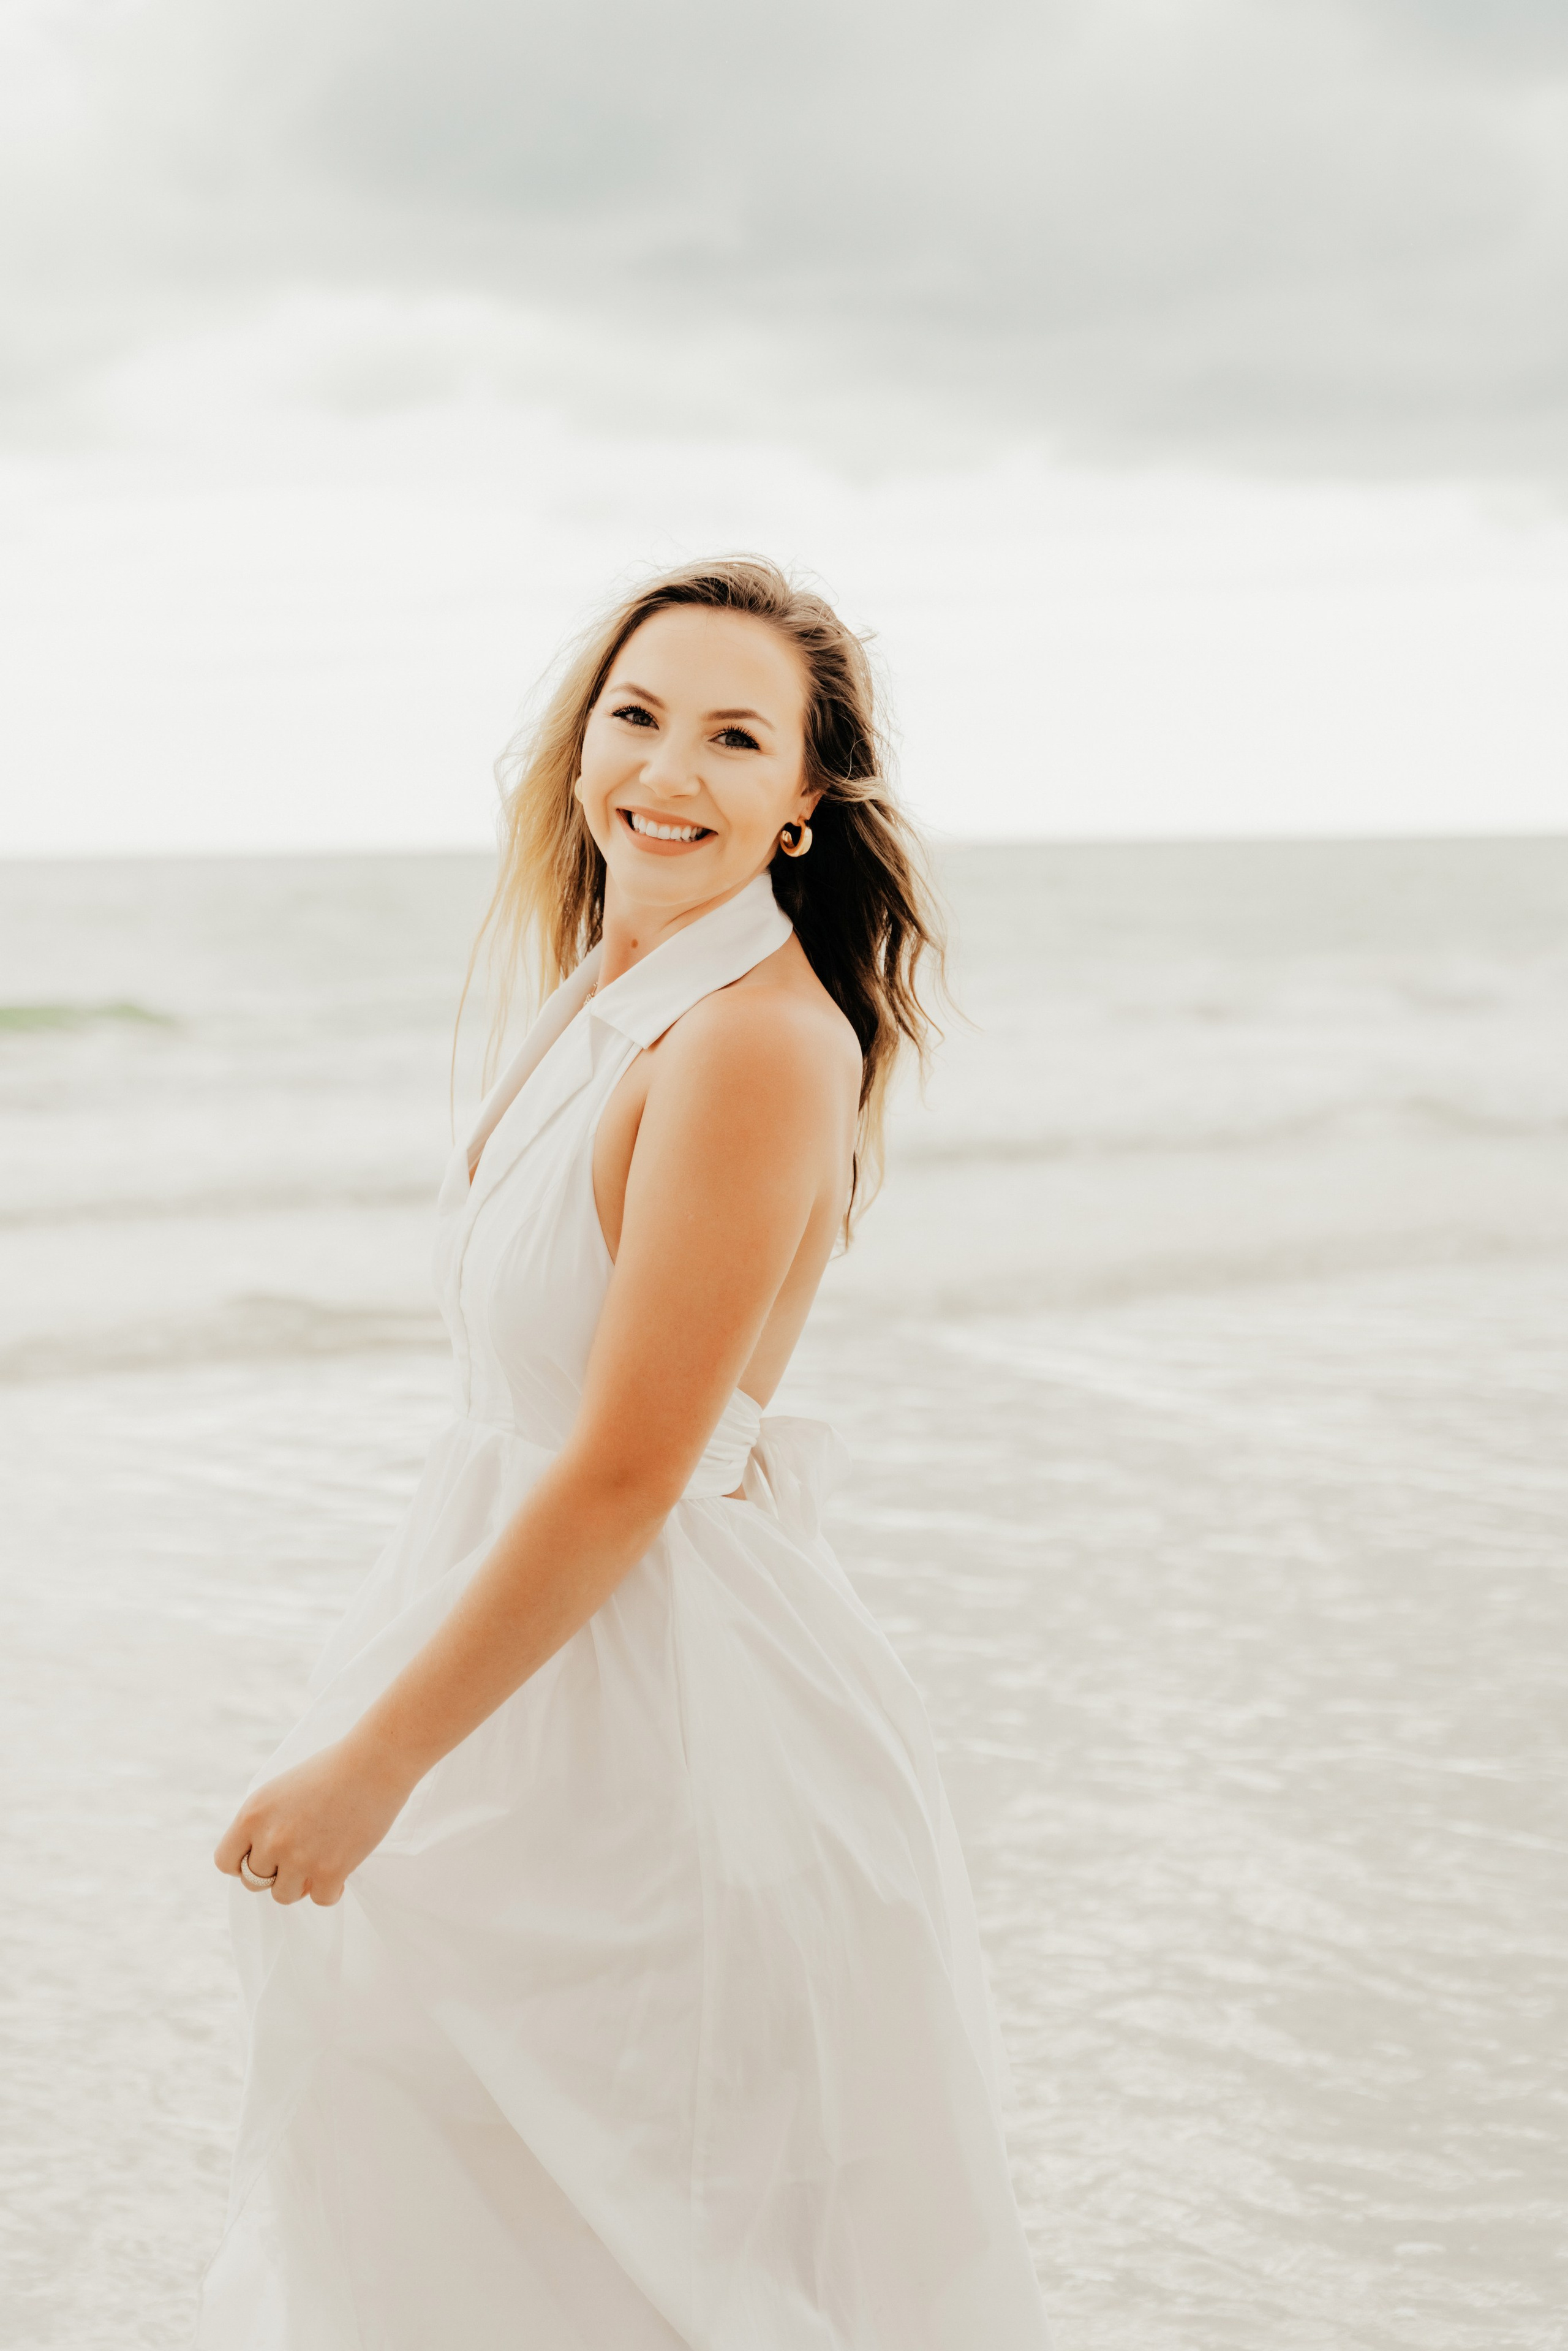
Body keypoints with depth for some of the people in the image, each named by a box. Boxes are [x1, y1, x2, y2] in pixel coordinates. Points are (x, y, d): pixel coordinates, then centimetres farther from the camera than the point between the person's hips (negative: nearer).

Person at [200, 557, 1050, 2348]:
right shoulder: (614, 991, 6)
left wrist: (371, 1763, -18)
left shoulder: (759, 1041, -23)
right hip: (545, 1674, 9)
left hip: (654, 1708, -9)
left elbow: (623, 1478, -24)